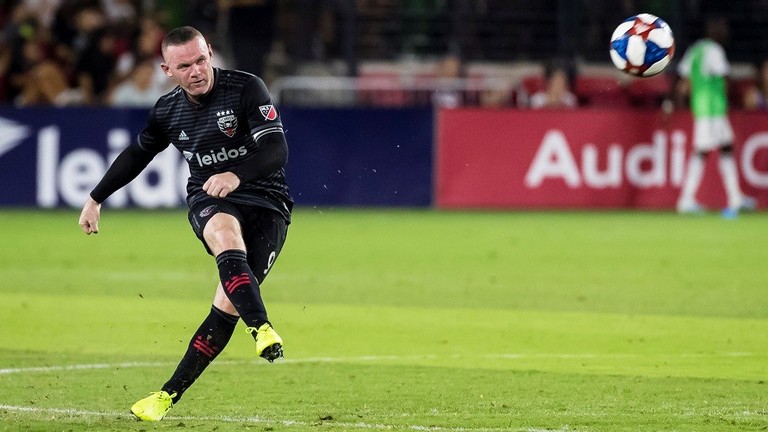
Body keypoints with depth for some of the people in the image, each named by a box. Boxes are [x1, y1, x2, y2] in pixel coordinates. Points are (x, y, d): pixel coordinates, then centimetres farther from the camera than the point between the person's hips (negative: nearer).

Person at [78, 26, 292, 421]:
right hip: (208, 201, 2)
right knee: (226, 233, -37)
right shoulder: (168, 111, 4)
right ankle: (262, 329, -52)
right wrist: (95, 199, 26)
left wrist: (238, 176, -38)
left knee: (229, 304, -16)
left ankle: (170, 395, -6)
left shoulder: (246, 88, -12)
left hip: (265, 203, -2)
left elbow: (277, 150, -20)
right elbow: (136, 155, 22)